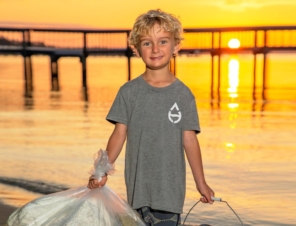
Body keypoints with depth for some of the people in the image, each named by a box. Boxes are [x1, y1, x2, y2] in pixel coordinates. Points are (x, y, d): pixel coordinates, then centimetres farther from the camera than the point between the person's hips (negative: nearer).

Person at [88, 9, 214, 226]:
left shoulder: (183, 94, -1)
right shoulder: (129, 91, 0)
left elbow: (189, 140, 3)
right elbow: (119, 135, 1)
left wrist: (201, 183, 6)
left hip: (170, 186, 0)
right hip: (139, 185, 1)